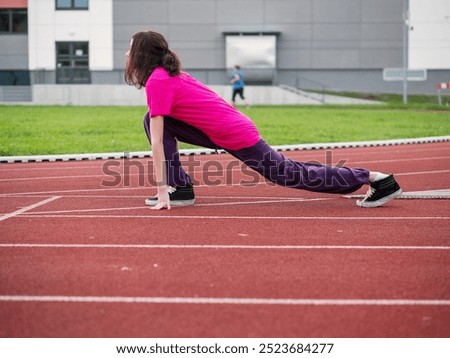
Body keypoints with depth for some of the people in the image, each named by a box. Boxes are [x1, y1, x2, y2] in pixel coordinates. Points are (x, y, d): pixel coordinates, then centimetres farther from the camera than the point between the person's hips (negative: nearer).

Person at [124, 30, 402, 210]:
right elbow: (162, 134, 23)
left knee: (293, 176, -1)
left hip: (236, 137, -9)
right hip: (225, 130, 9)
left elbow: (158, 141, -21)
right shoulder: (171, 74, 12)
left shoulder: (157, 82, -17)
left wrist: (161, 190, -20)